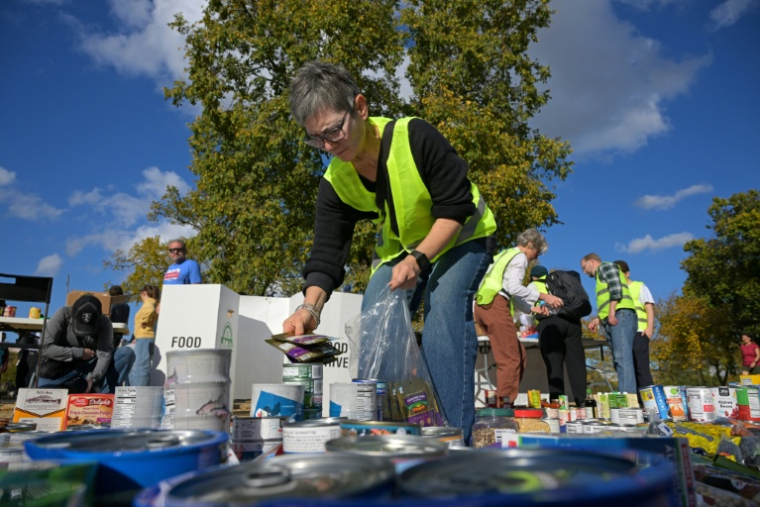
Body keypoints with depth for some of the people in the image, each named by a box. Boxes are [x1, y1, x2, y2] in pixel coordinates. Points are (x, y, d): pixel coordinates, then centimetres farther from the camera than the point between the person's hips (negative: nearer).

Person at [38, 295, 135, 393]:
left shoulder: (104, 322, -16)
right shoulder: (63, 314, -17)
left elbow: (105, 354, -26)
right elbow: (45, 347, -19)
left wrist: (93, 377, -43)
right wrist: (79, 353, -21)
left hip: (92, 370, 1)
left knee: (127, 353, -24)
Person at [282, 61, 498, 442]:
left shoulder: (415, 137, -30)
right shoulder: (334, 183, -15)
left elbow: (456, 207, -26)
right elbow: (327, 253, -18)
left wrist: (419, 259, -36)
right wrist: (311, 306, -36)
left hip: (461, 237, -4)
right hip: (400, 247, 5)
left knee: (442, 306, -29)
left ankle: (452, 434, -21)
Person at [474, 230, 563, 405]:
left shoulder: (506, 255, 30)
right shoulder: (519, 257, 1)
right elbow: (514, 287, -15)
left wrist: (532, 308, 21)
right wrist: (542, 296, -11)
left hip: (483, 305, 9)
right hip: (495, 305, -9)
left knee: (518, 354, 12)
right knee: (510, 358, -8)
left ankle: (504, 399, 13)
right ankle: (505, 402, -9)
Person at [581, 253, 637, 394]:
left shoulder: (606, 266, 8)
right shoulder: (601, 277, 33)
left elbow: (616, 286, -9)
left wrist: (612, 311, -17)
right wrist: (598, 319, 19)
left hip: (620, 315, -9)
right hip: (612, 320, 9)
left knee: (622, 358, -19)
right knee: (620, 360, 1)